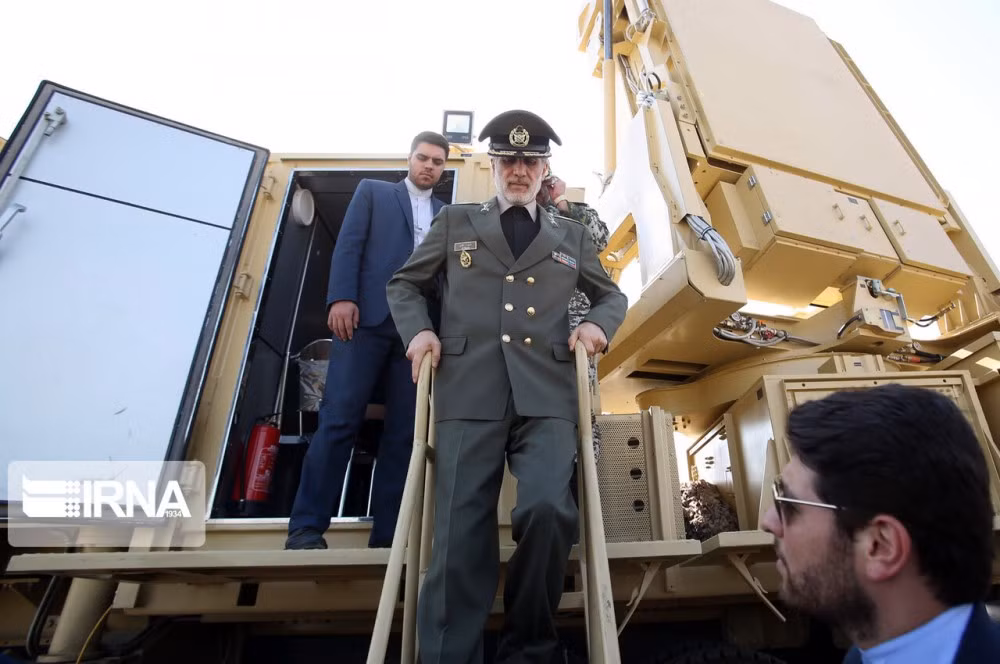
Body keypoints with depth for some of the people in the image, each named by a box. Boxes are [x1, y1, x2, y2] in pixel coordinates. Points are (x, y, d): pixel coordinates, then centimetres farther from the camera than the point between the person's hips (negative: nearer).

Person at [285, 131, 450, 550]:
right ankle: (306, 527, 1)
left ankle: (387, 534, 5)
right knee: (339, 419, -8)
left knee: (404, 432, -1)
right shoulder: (373, 192, 17)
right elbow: (348, 245, 4)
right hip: (367, 317, -2)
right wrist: (342, 298, -11)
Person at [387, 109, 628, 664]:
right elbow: (403, 284, 23)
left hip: (546, 399, 1)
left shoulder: (572, 237, 22)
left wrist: (599, 323, 7)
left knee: (548, 511, -19)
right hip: (469, 396, 0)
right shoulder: (454, 223, 19)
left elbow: (612, 295, 30)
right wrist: (417, 330, 3)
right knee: (460, 537, -5)